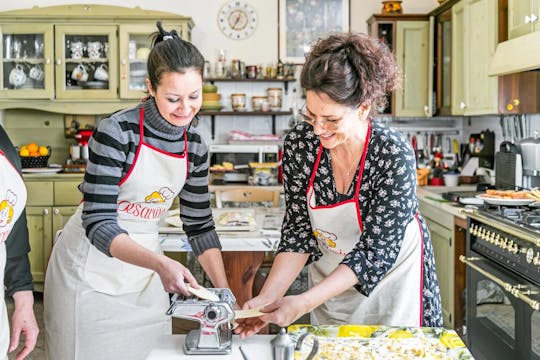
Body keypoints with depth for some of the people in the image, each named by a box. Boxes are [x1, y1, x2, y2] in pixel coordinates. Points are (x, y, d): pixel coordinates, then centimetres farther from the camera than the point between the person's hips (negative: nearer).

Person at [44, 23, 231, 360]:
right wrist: (160, 263, -39)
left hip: (143, 266, 5)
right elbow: (98, 223, -25)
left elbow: (199, 224, 4)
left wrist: (225, 292, -4)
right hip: (92, 267, -5)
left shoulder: (195, 145, -3)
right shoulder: (116, 132, -21)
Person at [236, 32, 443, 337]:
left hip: (391, 276, -3)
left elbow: (376, 250, -27)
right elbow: (299, 231, -12)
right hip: (329, 279, 4)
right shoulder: (299, 143, -17)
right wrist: (269, 295, -26)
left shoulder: (394, 155, -29)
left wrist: (303, 303, -34)